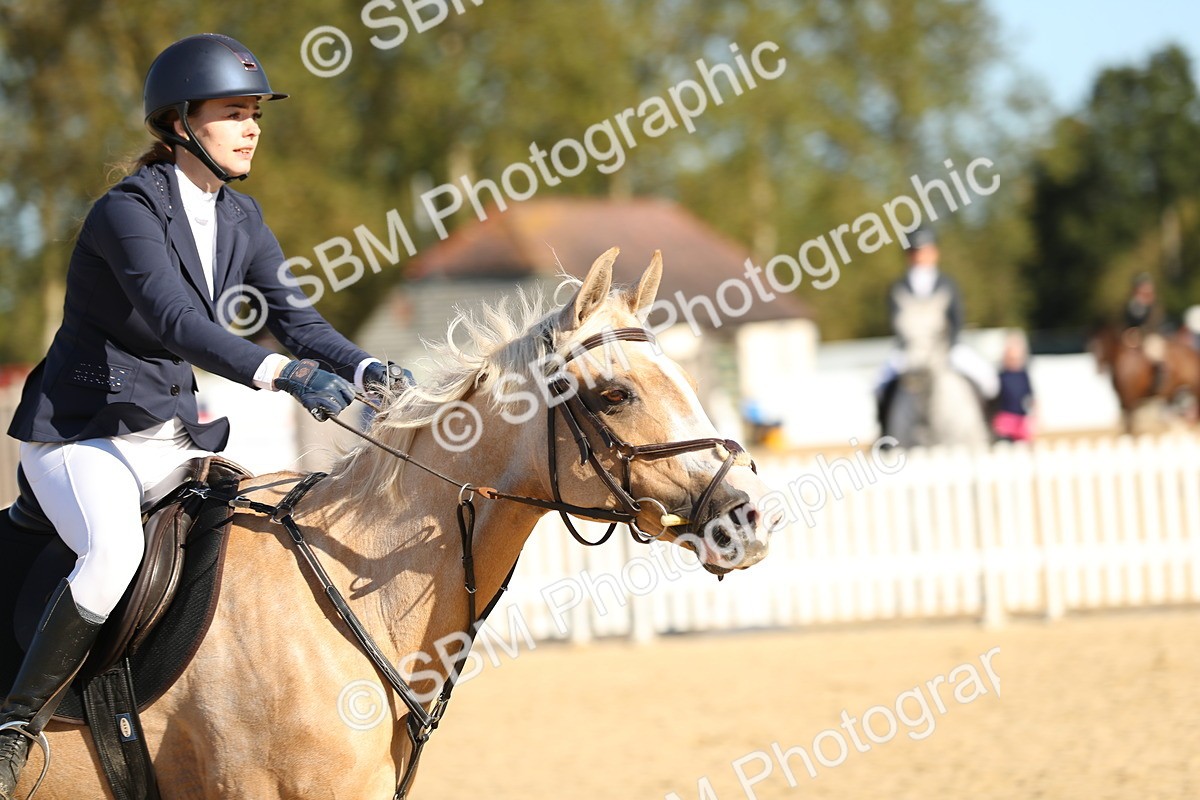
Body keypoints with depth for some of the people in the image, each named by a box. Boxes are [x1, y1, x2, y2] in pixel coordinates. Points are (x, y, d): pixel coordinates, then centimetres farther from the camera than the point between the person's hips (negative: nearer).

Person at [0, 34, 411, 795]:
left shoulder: (240, 220, 6)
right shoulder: (129, 211, -19)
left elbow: (296, 318, 5)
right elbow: (176, 321, -32)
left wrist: (369, 371, -14)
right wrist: (283, 373, -44)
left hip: (172, 437, 8)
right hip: (80, 437, -8)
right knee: (117, 551, -35)